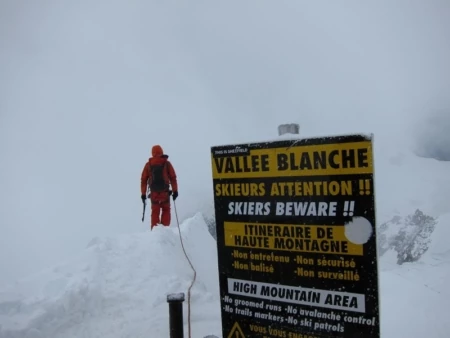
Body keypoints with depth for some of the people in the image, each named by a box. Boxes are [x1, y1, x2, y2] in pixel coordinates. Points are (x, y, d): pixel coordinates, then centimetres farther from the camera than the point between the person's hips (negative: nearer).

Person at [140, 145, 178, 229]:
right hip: (165, 192, -2)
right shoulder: (167, 163, 0)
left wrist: (143, 193, 9)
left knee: (155, 211, 12)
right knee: (166, 210, 11)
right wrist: (175, 191, 1)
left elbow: (143, 179, 5)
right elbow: (173, 177, -3)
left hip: (153, 192, 2)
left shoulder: (148, 164, 6)